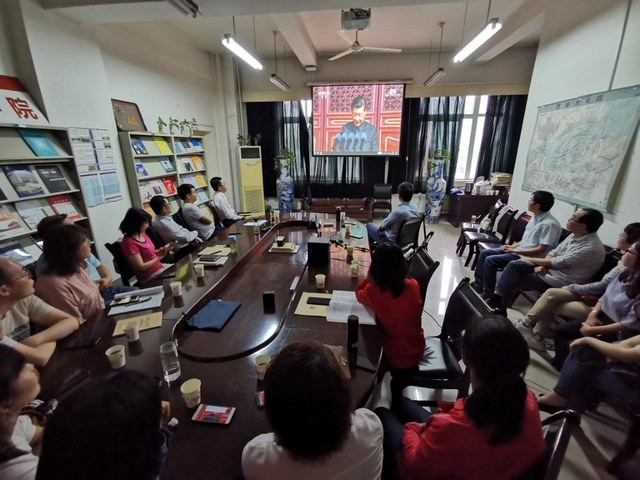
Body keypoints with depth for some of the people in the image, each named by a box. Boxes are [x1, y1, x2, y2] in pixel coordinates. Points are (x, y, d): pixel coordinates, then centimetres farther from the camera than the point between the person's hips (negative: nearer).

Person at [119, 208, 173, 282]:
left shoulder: (142, 234, 3)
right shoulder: (129, 242, -19)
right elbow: (141, 267, -20)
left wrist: (163, 249, -1)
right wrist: (160, 257, -16)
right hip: (149, 277, -7)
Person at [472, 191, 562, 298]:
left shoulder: (549, 224, -21)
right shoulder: (535, 218, 9)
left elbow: (541, 249, -21)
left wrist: (515, 251, -20)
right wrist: (512, 246, 4)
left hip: (527, 257, -9)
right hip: (518, 249, 10)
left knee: (490, 260, -22)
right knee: (484, 253, 1)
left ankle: (488, 294, -8)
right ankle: (479, 284, 7)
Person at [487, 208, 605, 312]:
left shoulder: (592, 248, -23)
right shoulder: (574, 236, 5)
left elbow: (558, 263, -21)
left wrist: (530, 260, -10)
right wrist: (542, 265, -12)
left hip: (558, 282, -8)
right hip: (550, 269, 8)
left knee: (514, 278, -11)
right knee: (515, 265, -12)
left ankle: (499, 308, 3)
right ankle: (496, 298, -15)